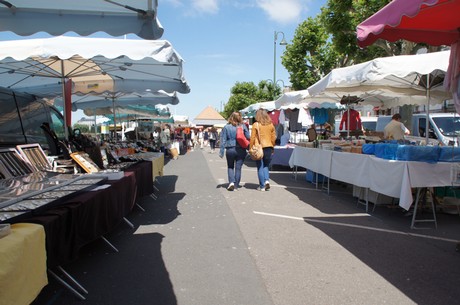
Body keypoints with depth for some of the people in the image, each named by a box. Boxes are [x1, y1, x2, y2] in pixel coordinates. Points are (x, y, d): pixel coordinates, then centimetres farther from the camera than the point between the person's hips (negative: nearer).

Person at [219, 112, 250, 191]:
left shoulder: (226, 127, -3)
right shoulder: (243, 126, -2)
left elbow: (223, 140, -2)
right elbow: (248, 138, -2)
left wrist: (221, 152, 0)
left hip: (230, 150, 0)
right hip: (241, 150, 0)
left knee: (230, 167, 17)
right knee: (238, 168, 8)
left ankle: (231, 182, 0)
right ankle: (236, 185, 12)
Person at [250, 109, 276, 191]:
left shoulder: (256, 125, -5)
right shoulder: (271, 124, 5)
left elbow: (252, 138, -6)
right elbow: (274, 137, 7)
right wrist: (272, 147, 17)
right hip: (269, 147, 3)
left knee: (260, 167, 5)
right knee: (266, 166, 18)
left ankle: (262, 186, 8)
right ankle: (267, 180, -2)